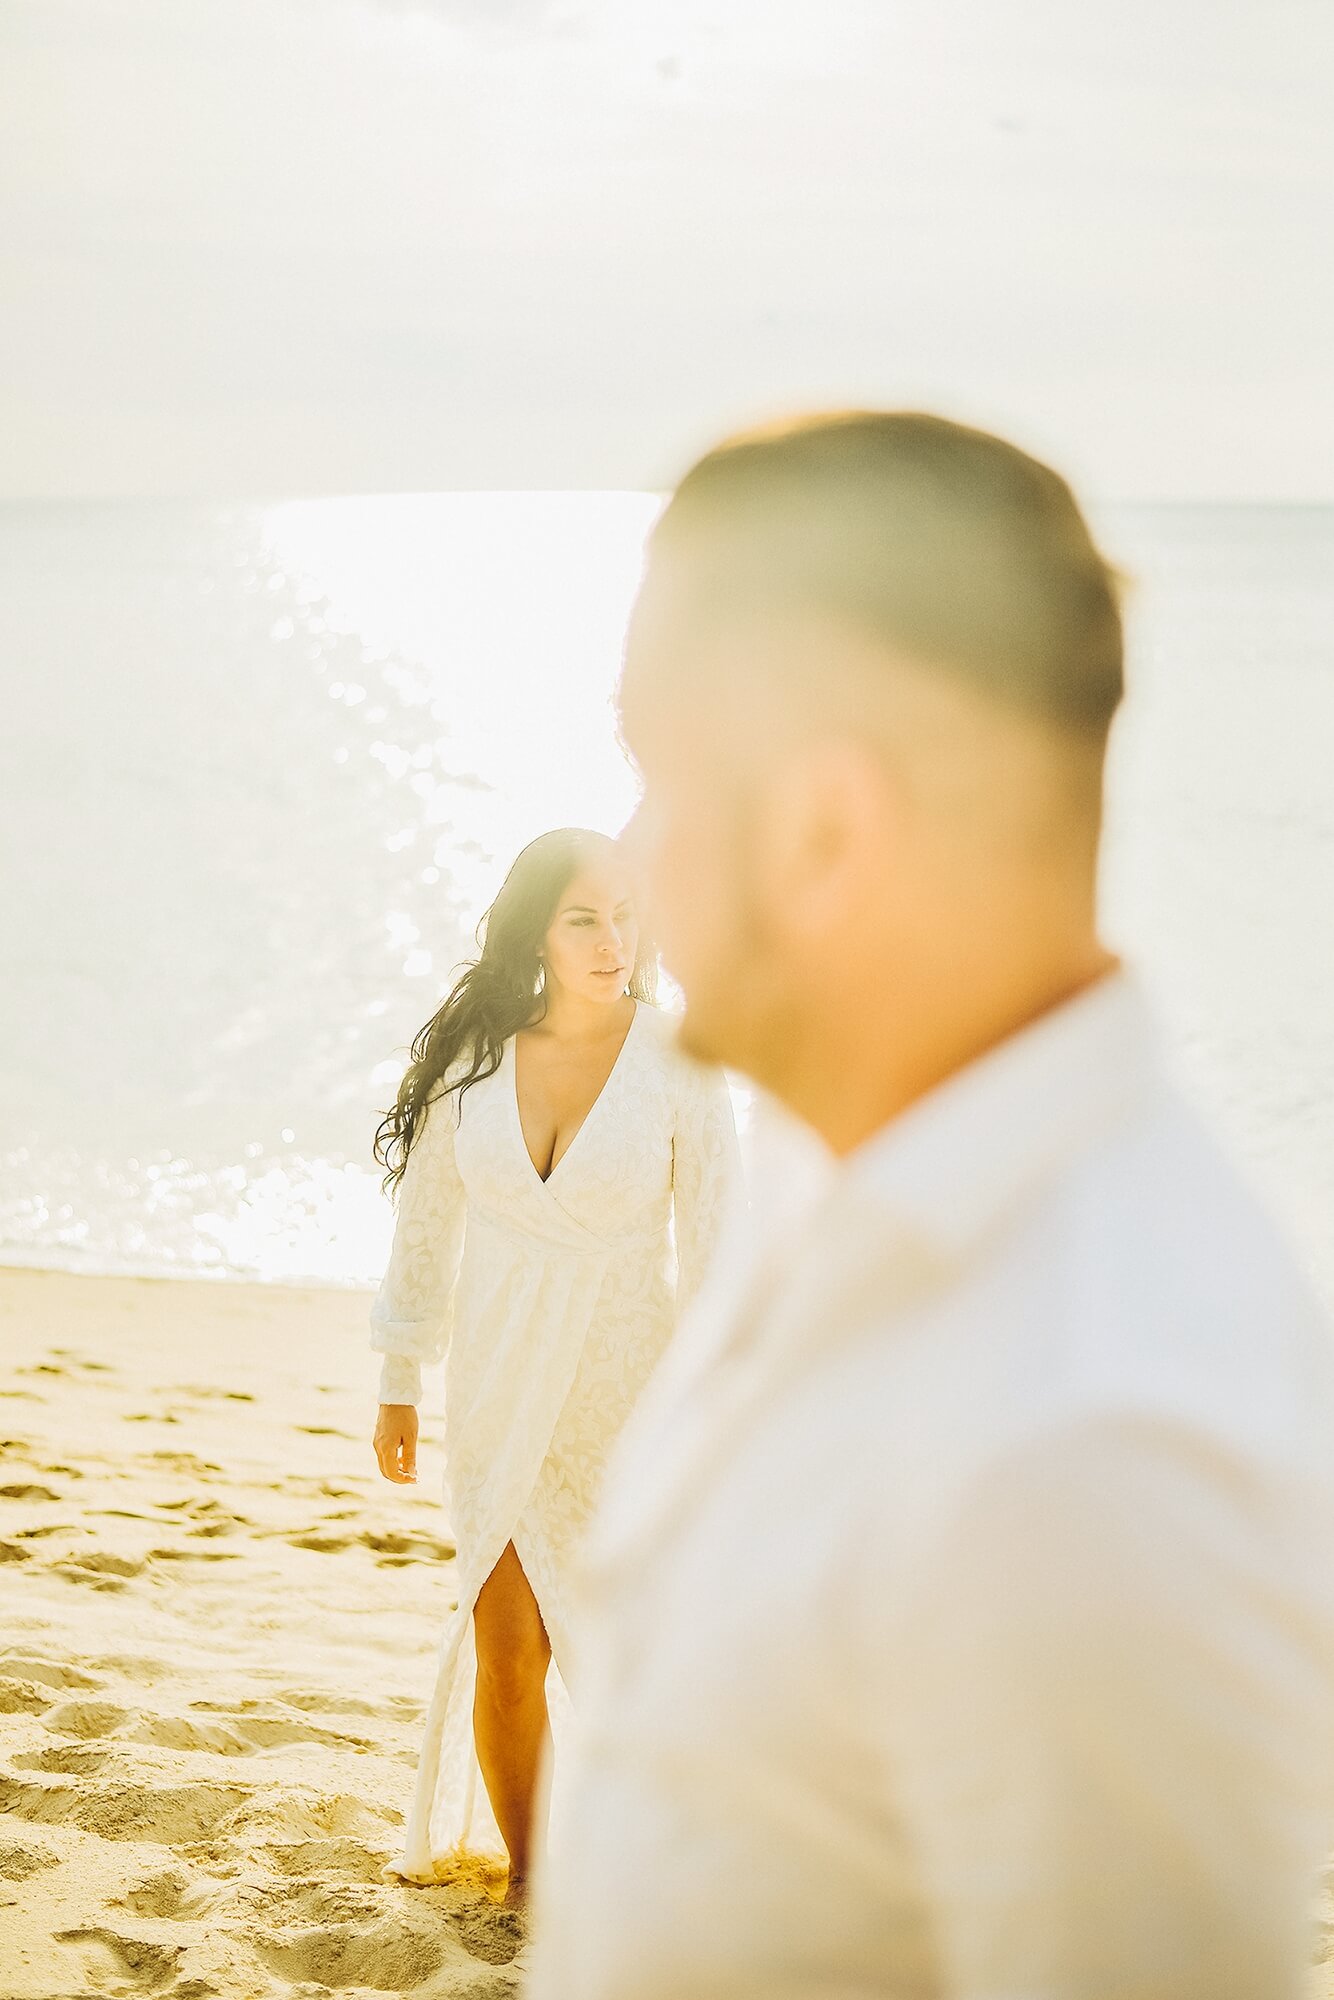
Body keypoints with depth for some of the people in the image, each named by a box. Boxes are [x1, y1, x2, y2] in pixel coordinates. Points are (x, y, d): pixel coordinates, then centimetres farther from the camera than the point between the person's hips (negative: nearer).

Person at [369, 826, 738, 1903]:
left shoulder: (678, 1065, -11)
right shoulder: (475, 1054, -3)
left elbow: (712, 1245, -7)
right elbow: (427, 1219, 7)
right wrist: (400, 1383, 10)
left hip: (626, 1386, -2)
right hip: (499, 1384, 2)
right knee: (507, 1647, 0)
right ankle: (521, 1877, 17)